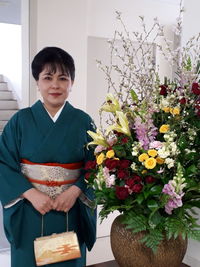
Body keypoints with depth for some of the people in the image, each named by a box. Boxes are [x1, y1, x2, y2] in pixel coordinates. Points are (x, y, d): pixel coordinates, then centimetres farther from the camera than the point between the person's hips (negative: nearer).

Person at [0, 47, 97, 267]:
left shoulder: (83, 121, -1)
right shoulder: (21, 120, -2)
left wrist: (75, 191, -18)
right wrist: (30, 193, -17)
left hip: (71, 214, 1)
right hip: (29, 215, 0)